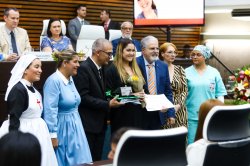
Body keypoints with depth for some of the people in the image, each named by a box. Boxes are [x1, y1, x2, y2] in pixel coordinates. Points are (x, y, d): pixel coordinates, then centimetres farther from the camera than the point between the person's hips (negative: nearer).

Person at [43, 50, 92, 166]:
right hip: (61, 128, -8)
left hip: (74, 126, 8)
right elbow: (50, 110, -22)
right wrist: (53, 135, -22)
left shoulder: (70, 79, 7)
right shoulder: (54, 81, -19)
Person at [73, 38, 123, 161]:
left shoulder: (101, 68, 13)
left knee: (97, 159, 11)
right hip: (88, 124, -8)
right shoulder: (83, 68, -14)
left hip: (100, 123, 8)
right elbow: (83, 97, -19)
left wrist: (111, 100, -1)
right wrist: (107, 104, -19)